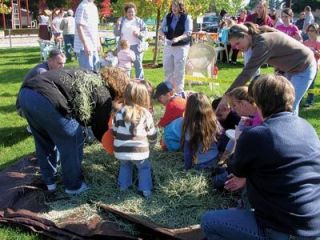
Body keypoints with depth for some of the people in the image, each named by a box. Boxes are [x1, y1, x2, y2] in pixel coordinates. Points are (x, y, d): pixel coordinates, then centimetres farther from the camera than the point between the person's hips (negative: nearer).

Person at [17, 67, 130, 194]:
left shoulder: (90, 77, 28)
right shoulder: (104, 95, 7)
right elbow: (100, 128, 18)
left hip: (25, 92, 9)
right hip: (46, 99, -9)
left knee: (44, 141, 26)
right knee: (72, 142, 11)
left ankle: (49, 180, 41)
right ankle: (73, 185, 25)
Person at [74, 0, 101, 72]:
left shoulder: (94, 7, 15)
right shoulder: (82, 7, -12)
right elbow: (79, 27, -16)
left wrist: (98, 42, 18)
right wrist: (85, 45, -20)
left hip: (94, 47, 9)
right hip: (84, 47, -9)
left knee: (95, 71, 13)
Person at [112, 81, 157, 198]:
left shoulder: (120, 113, 1)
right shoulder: (146, 114, -3)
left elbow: (114, 132, 9)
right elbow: (152, 134, 6)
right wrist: (151, 143, 28)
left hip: (121, 151, 2)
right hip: (139, 151, -2)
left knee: (124, 165, 30)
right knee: (144, 167, 20)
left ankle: (123, 185, 28)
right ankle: (146, 189, 11)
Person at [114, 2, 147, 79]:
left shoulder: (139, 21, 6)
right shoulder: (121, 20, 9)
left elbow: (145, 31, 4)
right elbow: (116, 34, 7)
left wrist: (139, 34, -16)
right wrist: (117, 25, -11)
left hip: (136, 46, -2)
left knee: (138, 65, -3)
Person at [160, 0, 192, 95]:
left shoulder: (186, 17, -7)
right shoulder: (167, 17, 4)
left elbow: (188, 32, -15)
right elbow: (161, 29, 8)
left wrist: (178, 38, -32)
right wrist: (162, 34, -16)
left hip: (181, 46, -4)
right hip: (168, 46, 4)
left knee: (179, 70, -1)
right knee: (167, 68, 10)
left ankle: (179, 91, 8)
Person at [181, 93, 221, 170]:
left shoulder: (189, 129, -15)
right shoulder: (214, 122, -9)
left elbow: (187, 151, -8)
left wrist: (187, 167, 4)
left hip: (198, 165, -1)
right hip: (215, 161, 2)